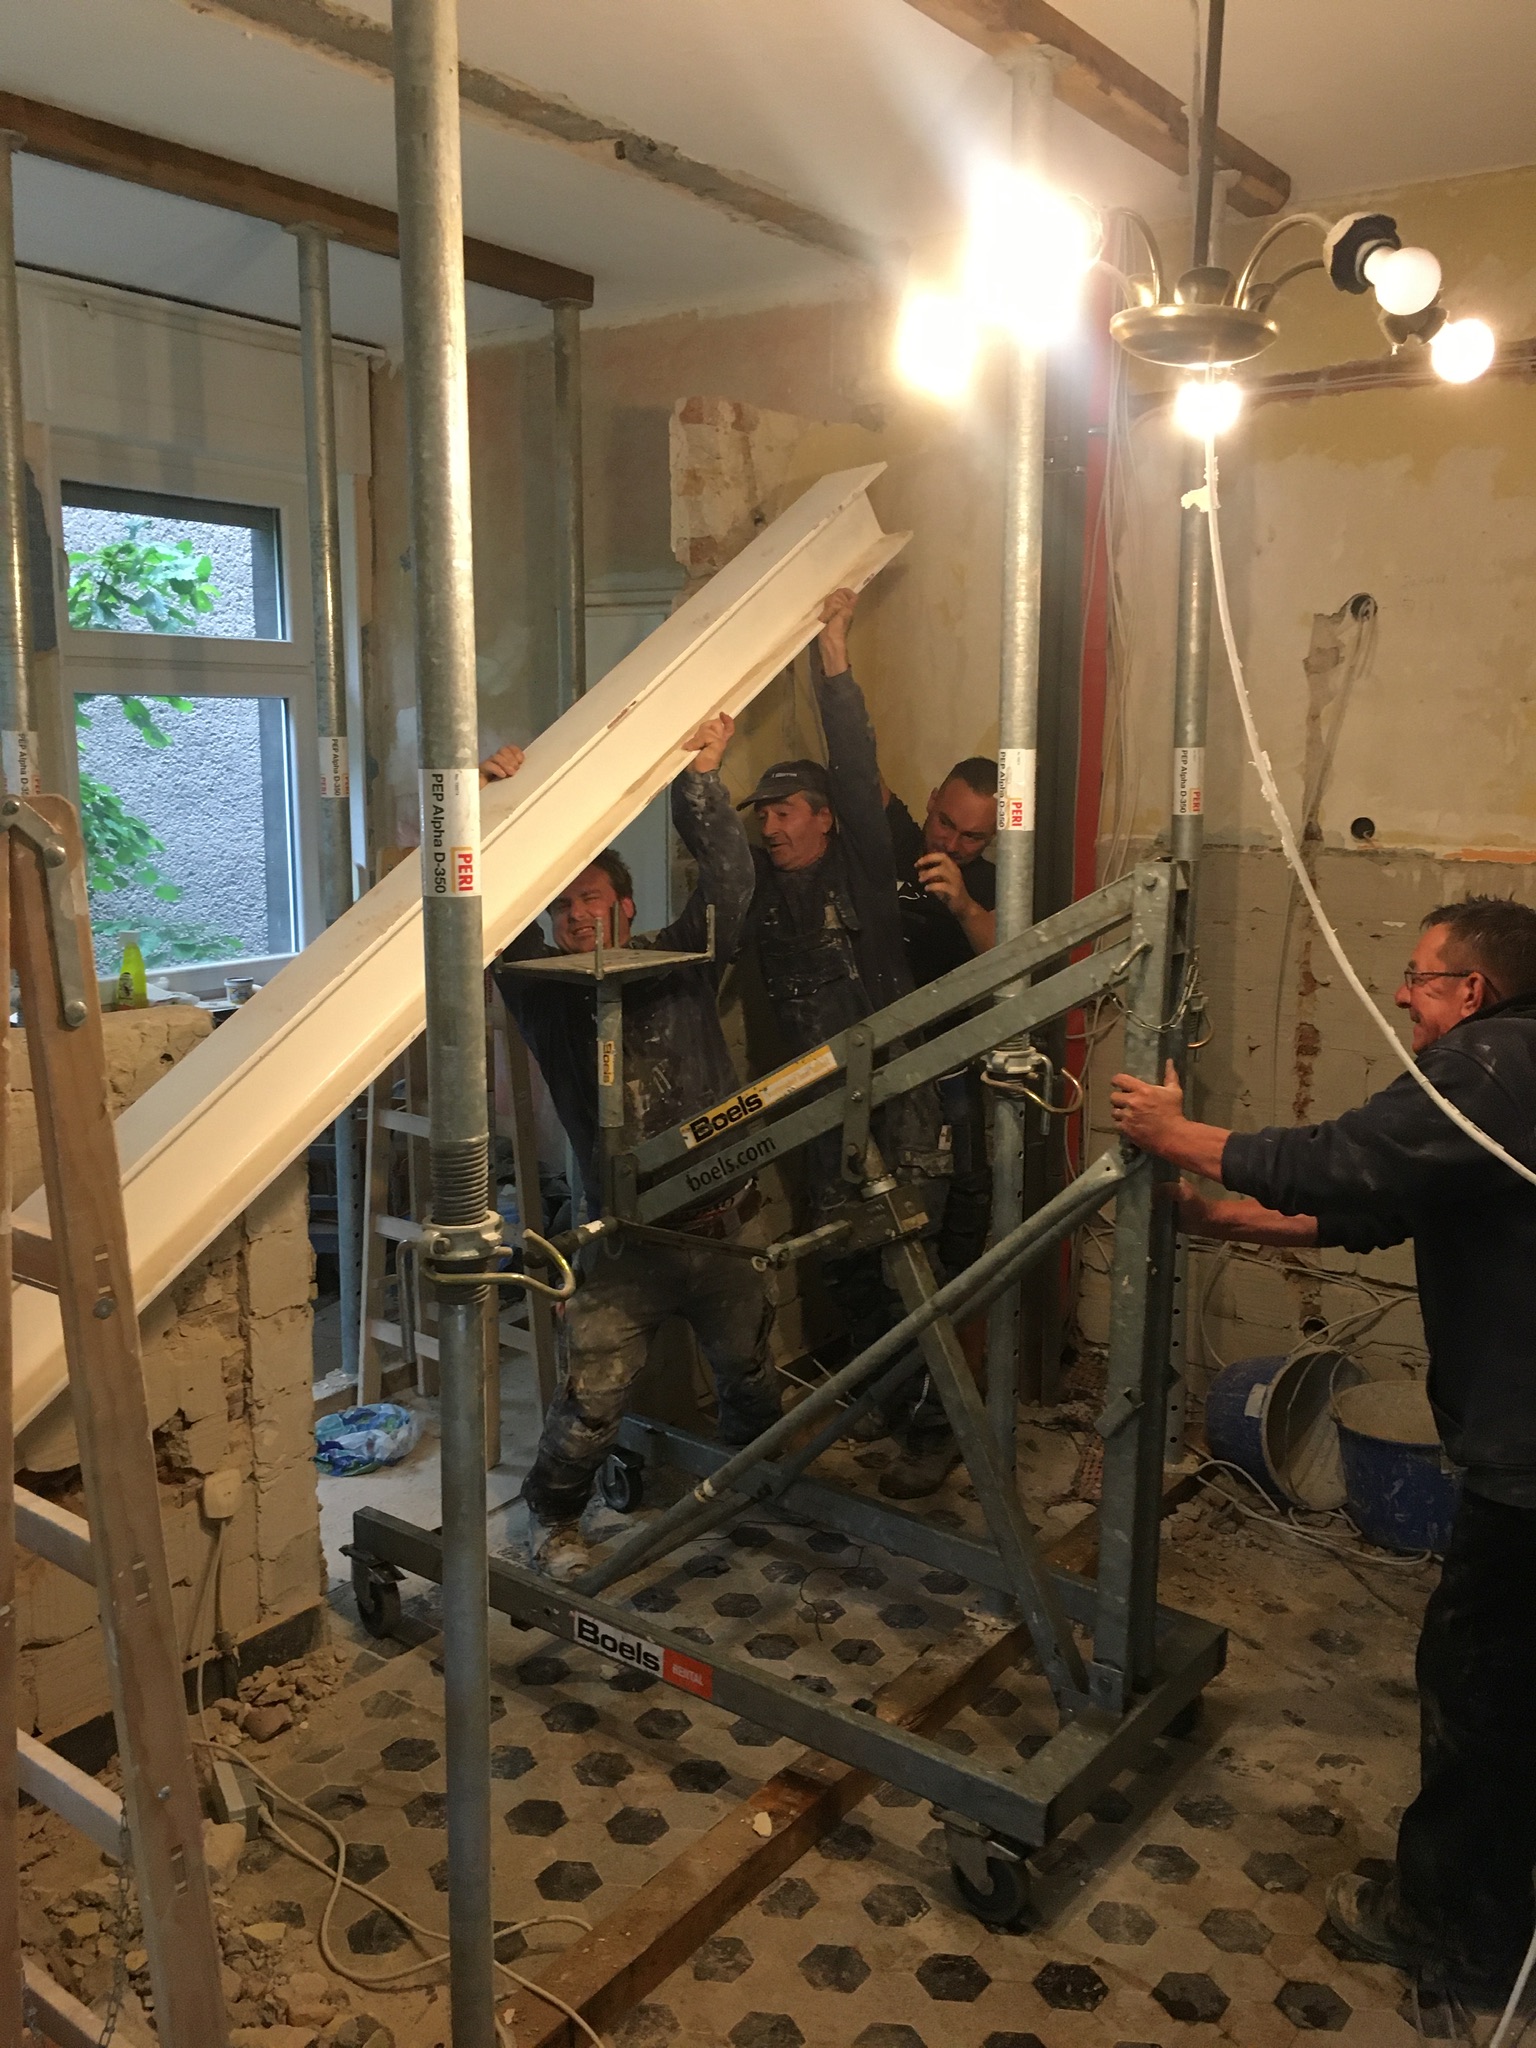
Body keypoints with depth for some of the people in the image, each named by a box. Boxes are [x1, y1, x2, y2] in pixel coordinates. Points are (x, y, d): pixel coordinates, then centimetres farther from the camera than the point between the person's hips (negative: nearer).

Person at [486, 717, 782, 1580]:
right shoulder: (545, 990, 2)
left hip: (722, 1224, 1)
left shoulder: (682, 966, 3)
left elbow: (729, 879, -9)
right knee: (592, 1398, -5)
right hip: (626, 1239, -1)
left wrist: (701, 778, -19)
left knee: (751, 1378, 19)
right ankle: (554, 1515, 23)